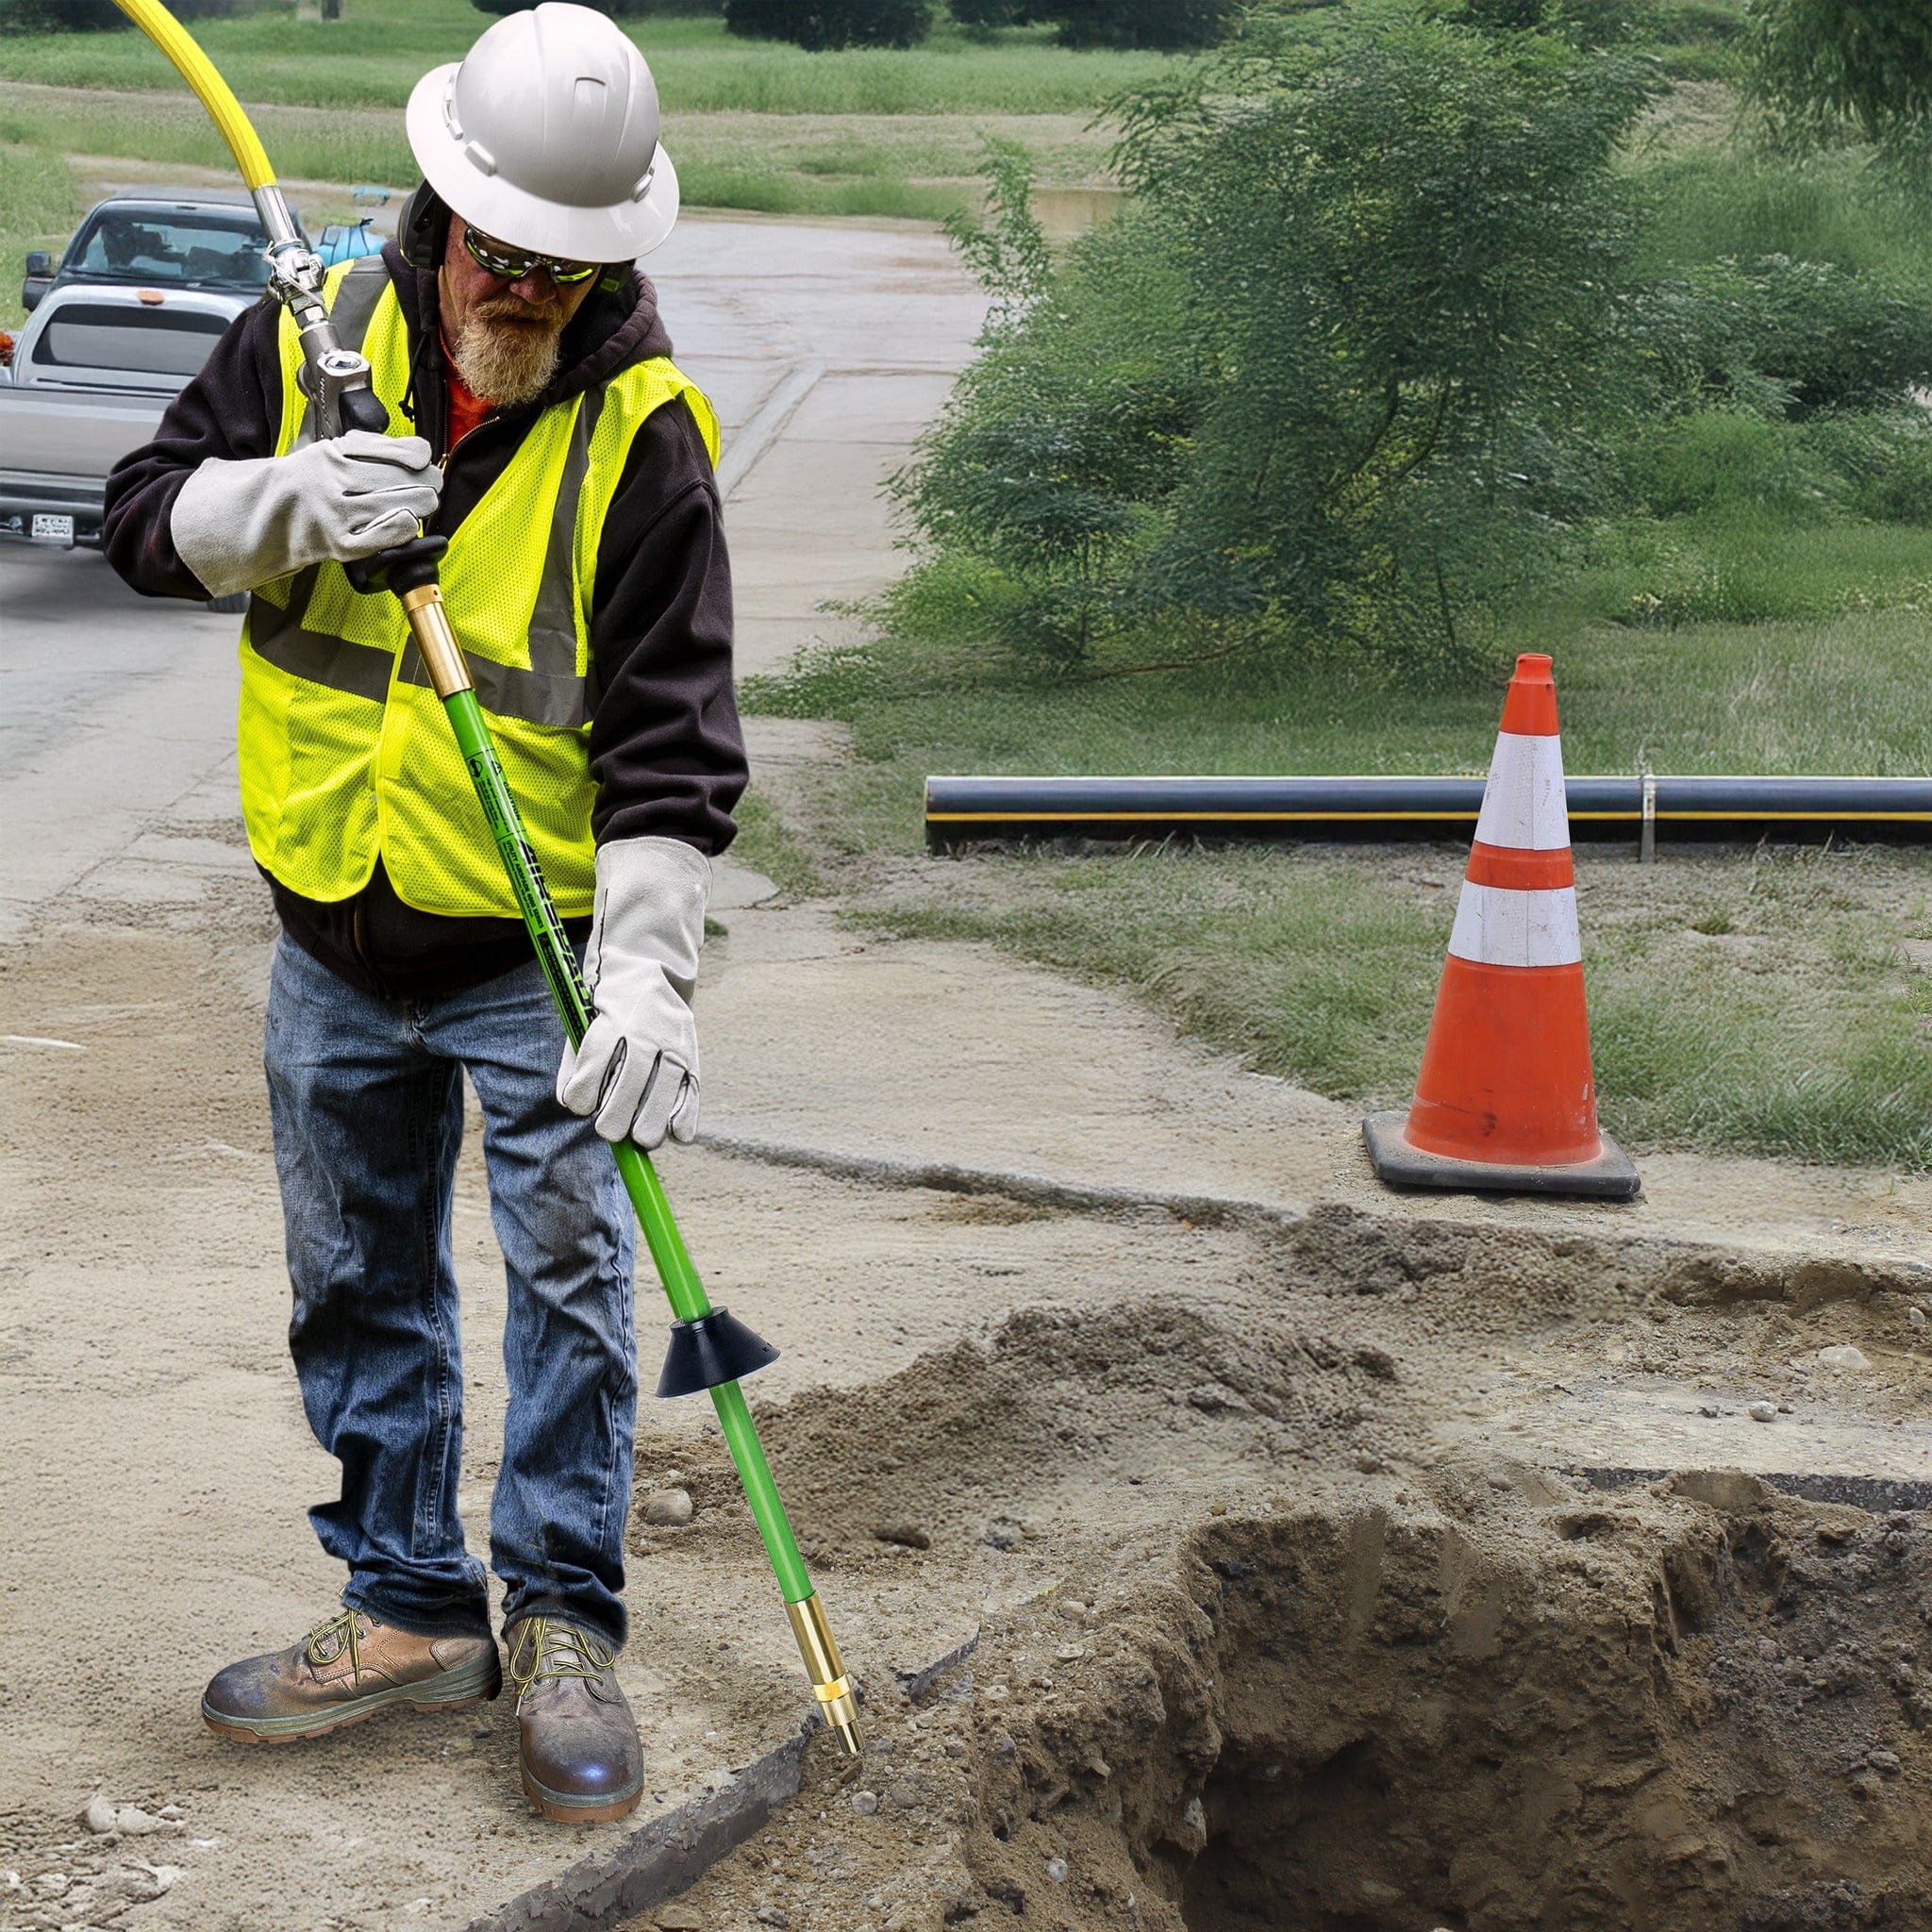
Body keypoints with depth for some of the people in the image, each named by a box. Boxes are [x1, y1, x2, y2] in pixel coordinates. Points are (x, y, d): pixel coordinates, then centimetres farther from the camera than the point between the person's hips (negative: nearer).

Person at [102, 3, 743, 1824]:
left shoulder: (640, 428, -13)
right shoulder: (314, 340, -2)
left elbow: (671, 728, -16)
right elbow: (145, 516, 2)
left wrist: (647, 971, -25)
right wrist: (285, 501, -20)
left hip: (537, 957, -4)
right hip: (334, 947, 4)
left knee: (569, 1277, -3)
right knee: (359, 1286, 13)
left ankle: (562, 1624, 11)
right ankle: (410, 1608, 26)